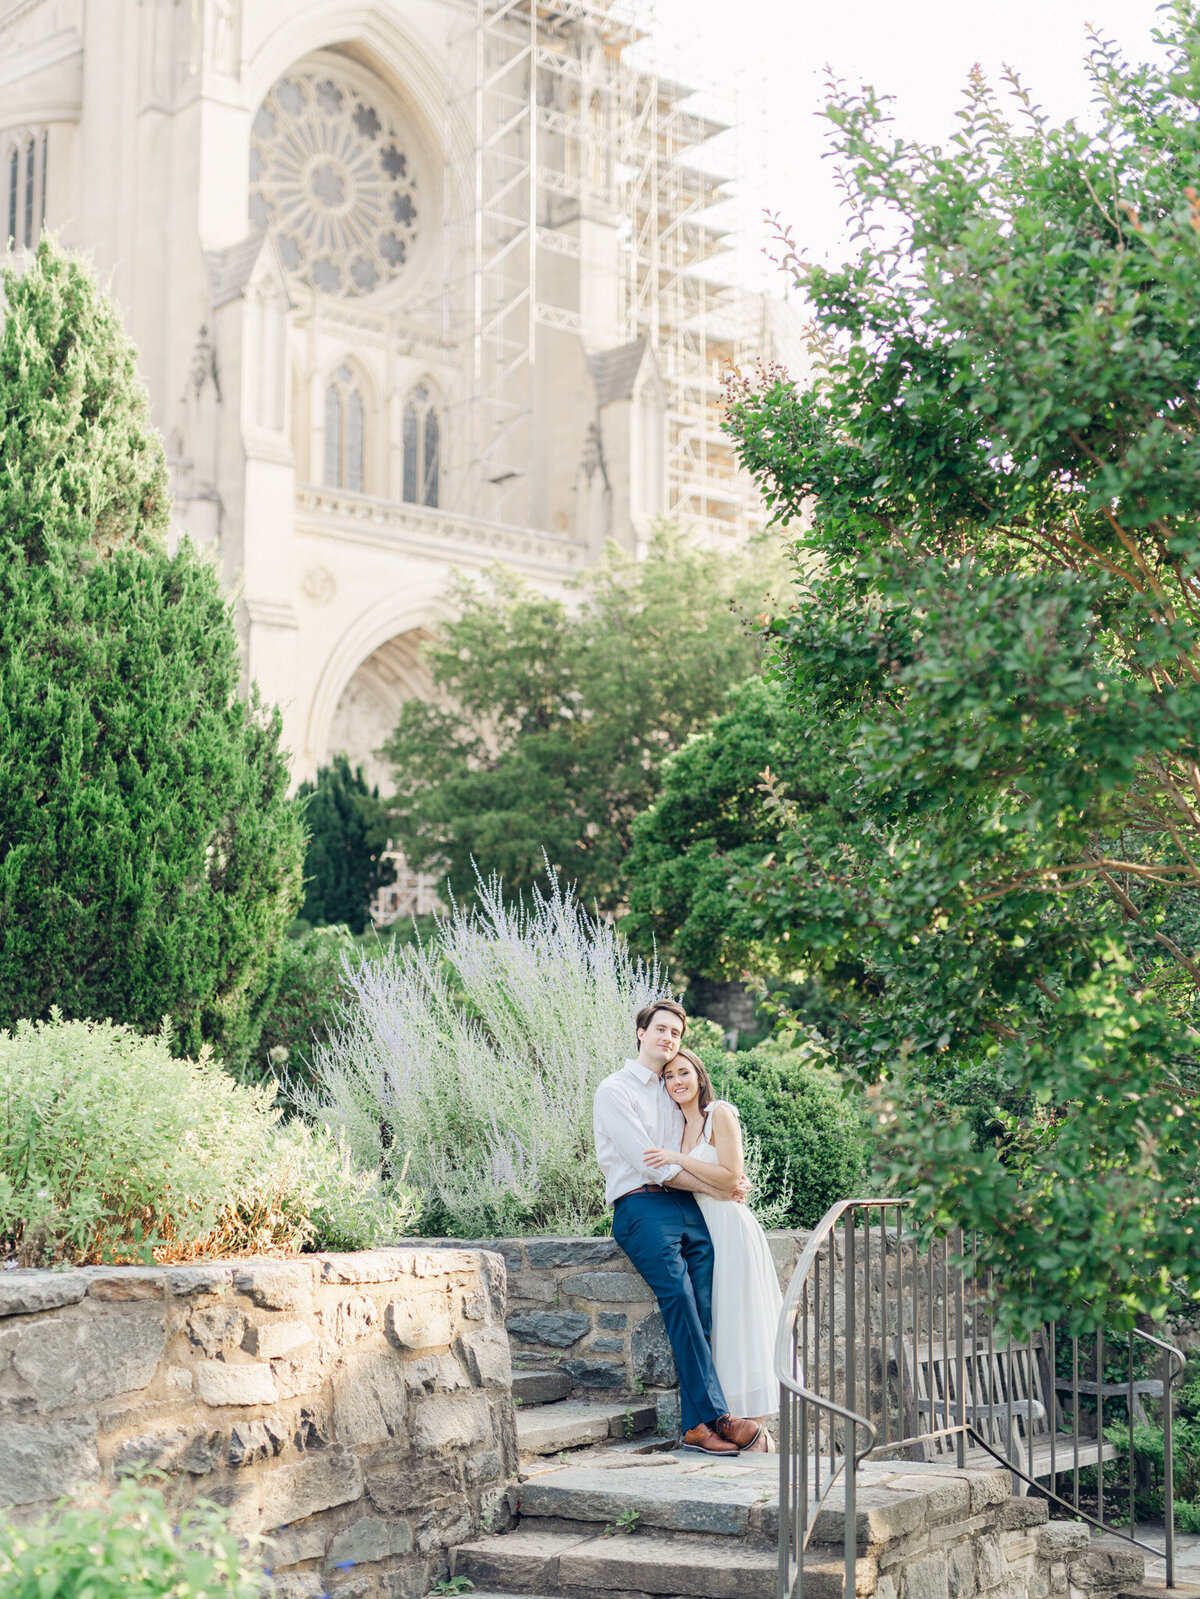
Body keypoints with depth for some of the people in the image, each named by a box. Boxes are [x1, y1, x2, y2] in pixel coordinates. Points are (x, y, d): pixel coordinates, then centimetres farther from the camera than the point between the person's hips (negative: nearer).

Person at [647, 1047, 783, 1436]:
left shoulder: (720, 1114, -6)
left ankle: (755, 1425, -4)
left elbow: (730, 1176, -14)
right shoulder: (681, 1124, 17)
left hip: (730, 1225, -7)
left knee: (740, 1325, -7)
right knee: (713, 1327, 4)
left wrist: (678, 1159, -16)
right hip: (701, 1228, 8)